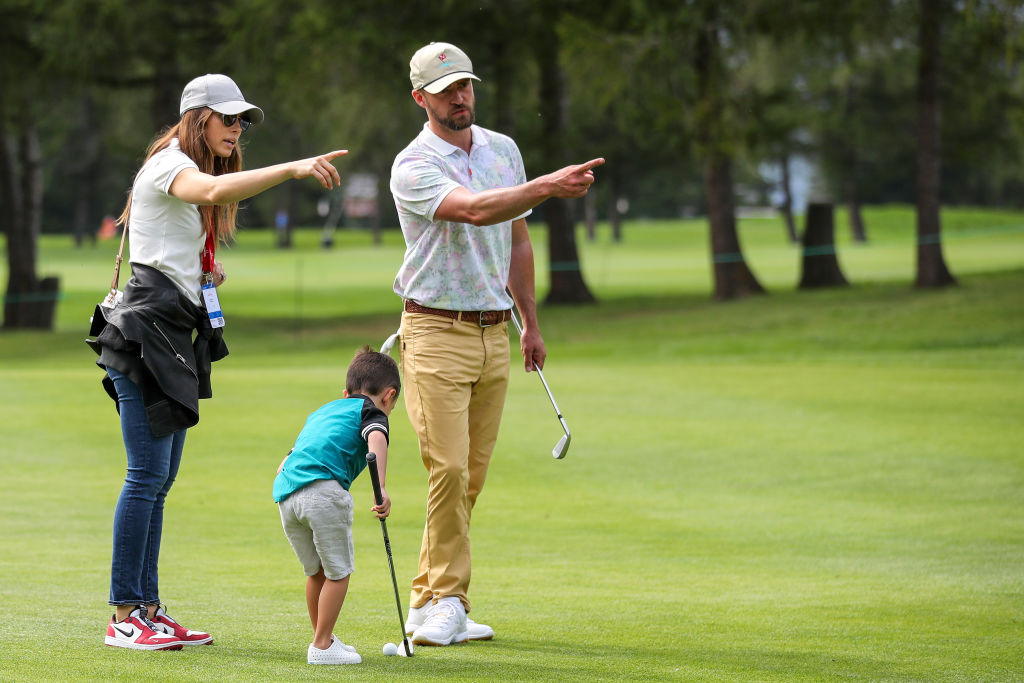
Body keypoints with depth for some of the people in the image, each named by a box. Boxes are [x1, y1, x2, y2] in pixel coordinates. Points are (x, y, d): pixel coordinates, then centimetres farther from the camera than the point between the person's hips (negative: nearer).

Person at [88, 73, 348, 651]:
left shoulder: (194, 171, 23)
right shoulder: (168, 164, -9)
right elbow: (213, 190, -32)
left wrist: (207, 272, 11)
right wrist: (293, 169, -42)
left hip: (176, 337, 10)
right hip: (145, 332, -10)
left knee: (161, 479, 8)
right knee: (148, 473, -12)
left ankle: (148, 608, 11)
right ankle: (125, 616, -10)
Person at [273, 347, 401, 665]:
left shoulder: (322, 411, 36)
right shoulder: (371, 410, 15)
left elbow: (285, 462, 34)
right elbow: (376, 440, -9)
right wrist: (380, 488, -19)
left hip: (285, 494, 7)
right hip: (323, 488, -7)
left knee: (317, 571, 22)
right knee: (338, 571, 5)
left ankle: (323, 638, 31)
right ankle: (322, 645, 6)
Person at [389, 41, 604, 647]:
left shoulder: (504, 150, 12)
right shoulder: (413, 166, -9)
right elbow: (475, 210, -28)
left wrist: (531, 322, 20)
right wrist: (550, 186, -37)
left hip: (494, 333, 6)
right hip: (436, 331, -6)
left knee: (472, 475, 4)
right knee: (448, 469, -13)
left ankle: (431, 604, 10)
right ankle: (446, 601, -6)